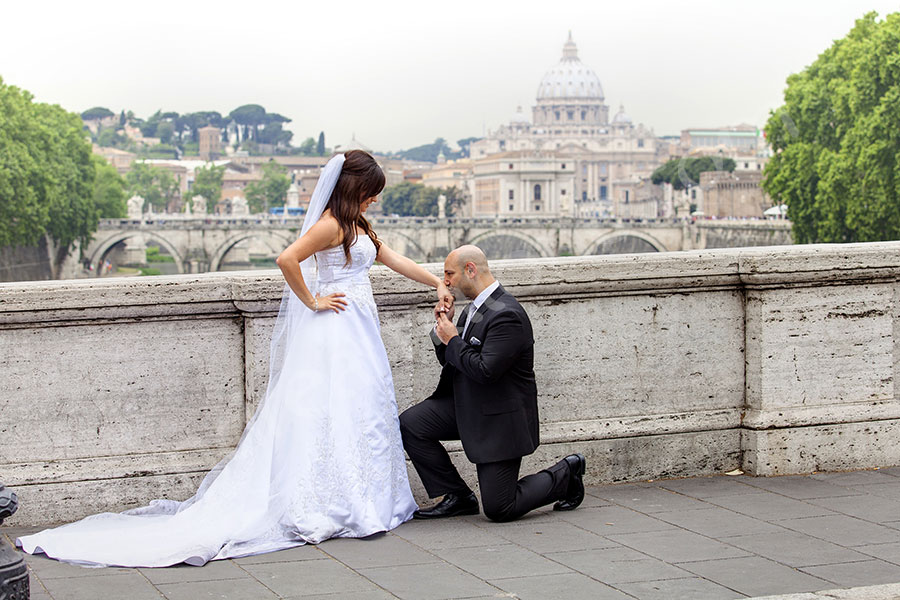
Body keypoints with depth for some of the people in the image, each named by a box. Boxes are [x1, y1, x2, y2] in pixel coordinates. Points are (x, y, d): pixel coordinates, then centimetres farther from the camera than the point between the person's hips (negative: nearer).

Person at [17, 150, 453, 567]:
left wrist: (438, 283, 24)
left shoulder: (356, 224, 16)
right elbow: (287, 259, -26)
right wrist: (312, 301, -15)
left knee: (360, 410, 9)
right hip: (335, 330, -10)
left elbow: (393, 259, 23)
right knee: (331, 412, -7)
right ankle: (336, 507, -5)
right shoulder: (331, 224, -14)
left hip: (355, 329, 10)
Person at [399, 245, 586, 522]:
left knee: (499, 509, -6)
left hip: (501, 416, -9)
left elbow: (485, 370, -30)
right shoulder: (474, 308, 7)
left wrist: (453, 340, -17)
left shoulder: (507, 315, -23)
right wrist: (443, 327, -4)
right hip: (466, 404, 9)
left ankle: (565, 475, 18)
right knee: (410, 424, -6)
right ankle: (458, 498, 6)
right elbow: (448, 360, 14)